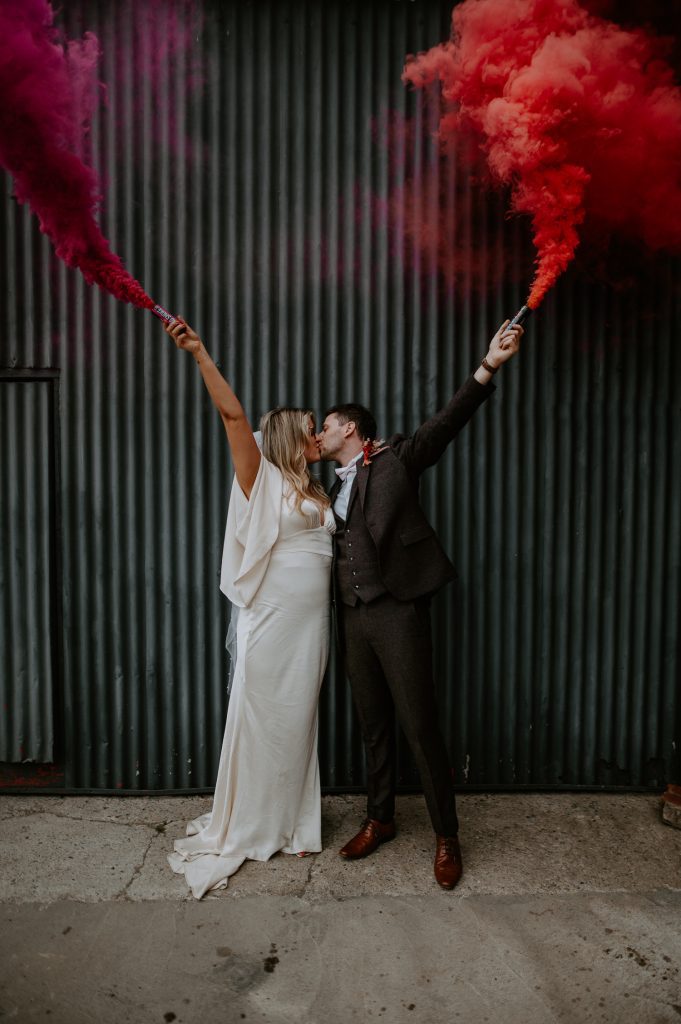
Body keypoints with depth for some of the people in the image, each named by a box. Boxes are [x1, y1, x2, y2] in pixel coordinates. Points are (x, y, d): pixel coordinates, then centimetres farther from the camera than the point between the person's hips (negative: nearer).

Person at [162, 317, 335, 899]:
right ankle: (246, 828, 22)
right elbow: (233, 415, -15)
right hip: (272, 620, -6)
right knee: (261, 719, 4)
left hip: (311, 622, 6)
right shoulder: (263, 480, -4)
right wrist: (200, 353, -22)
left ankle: (290, 823, 28)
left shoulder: (314, 492, 17)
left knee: (298, 720, 13)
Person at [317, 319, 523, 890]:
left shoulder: (395, 460, -1)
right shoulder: (336, 490, 18)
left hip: (397, 611, -6)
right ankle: (380, 819, 32)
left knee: (419, 726, 0)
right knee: (373, 725, 16)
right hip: (353, 617, 6)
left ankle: (447, 835, 18)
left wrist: (488, 367, -27)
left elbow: (446, 424, -14)